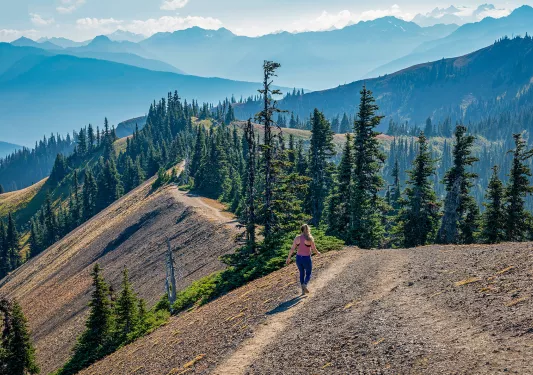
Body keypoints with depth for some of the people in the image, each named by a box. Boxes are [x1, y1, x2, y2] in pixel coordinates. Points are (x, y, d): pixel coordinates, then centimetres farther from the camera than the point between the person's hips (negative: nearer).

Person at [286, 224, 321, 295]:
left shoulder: (297, 238, -5)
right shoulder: (310, 239, -13)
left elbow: (292, 249, -3)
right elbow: (314, 249, -7)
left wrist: (289, 258, 9)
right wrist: (318, 253, 15)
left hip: (298, 258, 3)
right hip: (307, 259, -3)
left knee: (302, 273, 23)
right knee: (308, 274, 16)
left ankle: (303, 290, 22)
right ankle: (305, 285, -13)